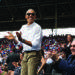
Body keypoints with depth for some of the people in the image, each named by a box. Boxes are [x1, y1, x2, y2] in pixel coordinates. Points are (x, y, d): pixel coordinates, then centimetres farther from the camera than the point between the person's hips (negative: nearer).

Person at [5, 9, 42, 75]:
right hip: (25, 54, 7)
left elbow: (35, 44, -17)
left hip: (34, 54, -6)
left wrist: (22, 40, -28)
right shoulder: (23, 27, 14)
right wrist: (14, 38, -2)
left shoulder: (37, 27, -6)